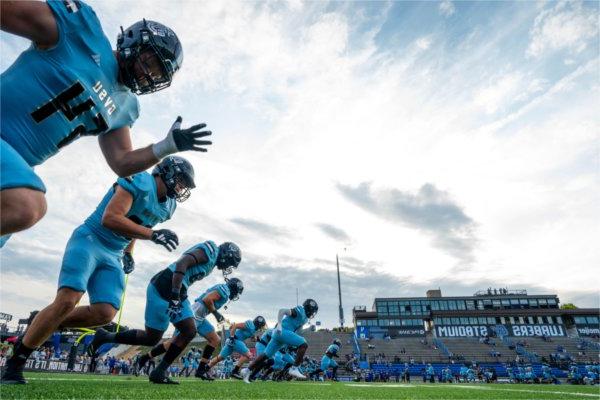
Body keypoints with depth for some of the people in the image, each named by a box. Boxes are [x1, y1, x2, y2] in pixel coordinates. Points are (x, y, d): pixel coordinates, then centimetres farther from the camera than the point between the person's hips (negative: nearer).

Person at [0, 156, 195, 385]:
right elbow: (110, 219, -28)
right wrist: (153, 235, -32)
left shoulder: (167, 206, 9)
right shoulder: (140, 182, -18)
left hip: (113, 256, 7)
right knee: (67, 301, -17)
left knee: (105, 313, -8)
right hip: (89, 240, -7)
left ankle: (42, 328, 16)